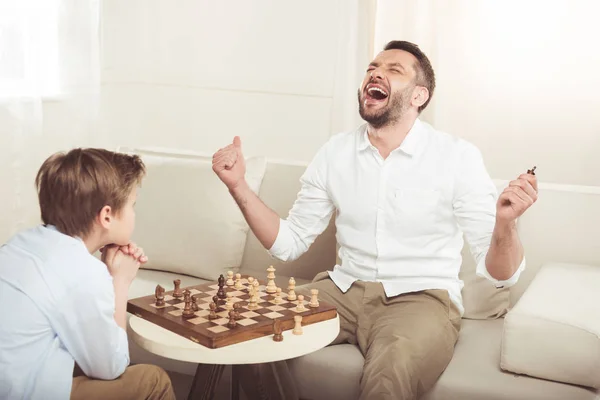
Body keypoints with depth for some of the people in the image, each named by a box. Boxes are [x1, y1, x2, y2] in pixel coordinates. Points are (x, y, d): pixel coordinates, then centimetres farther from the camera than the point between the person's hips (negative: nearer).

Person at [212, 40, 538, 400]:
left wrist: (504, 224, -31)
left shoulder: (458, 157, -8)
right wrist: (239, 185, -5)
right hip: (345, 290, 4)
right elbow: (289, 242, 7)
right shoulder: (336, 152, 5)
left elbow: (499, 273, -9)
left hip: (422, 300, -4)